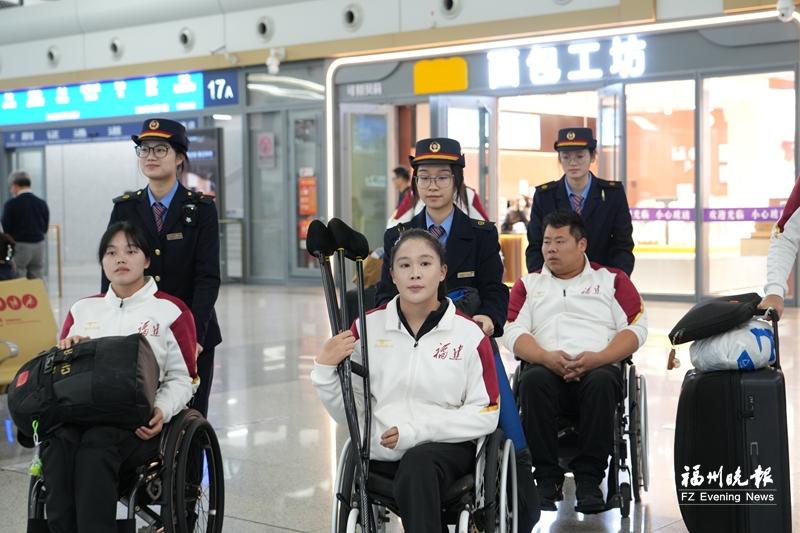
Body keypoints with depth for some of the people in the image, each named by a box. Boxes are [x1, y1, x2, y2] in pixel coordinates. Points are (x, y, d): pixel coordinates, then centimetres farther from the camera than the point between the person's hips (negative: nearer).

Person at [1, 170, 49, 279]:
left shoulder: (11, 203, -9)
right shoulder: (42, 203, 4)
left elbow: (5, 228, -6)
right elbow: (45, 229, 9)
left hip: (19, 246, -4)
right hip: (39, 245, 4)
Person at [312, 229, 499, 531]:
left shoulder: (469, 335, 0)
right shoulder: (367, 328, 5)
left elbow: (486, 415, -1)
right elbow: (349, 414, 7)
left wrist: (416, 431, -11)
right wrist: (325, 369, -11)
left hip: (447, 449, -1)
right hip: (383, 456, 1)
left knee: (417, 464, -35)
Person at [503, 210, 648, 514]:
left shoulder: (612, 280, 18)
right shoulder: (528, 285, 23)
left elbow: (636, 328, 6)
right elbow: (513, 332, 9)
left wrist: (596, 358, -12)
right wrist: (547, 357, -12)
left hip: (599, 367, -1)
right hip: (547, 368, 1)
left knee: (602, 383, -36)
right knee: (533, 381, -34)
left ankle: (588, 478, -28)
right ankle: (547, 478, -26)